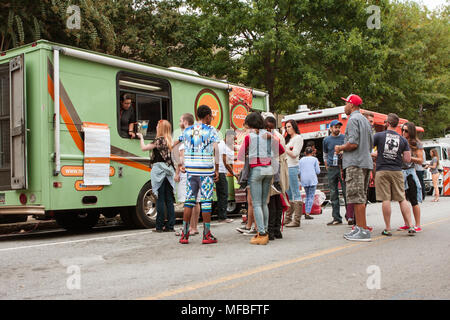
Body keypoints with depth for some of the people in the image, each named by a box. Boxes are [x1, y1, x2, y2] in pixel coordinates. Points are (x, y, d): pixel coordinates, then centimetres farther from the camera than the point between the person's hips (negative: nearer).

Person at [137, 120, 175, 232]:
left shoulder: (159, 140, -10)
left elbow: (144, 148, -10)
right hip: (168, 172, 7)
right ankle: (170, 225, 10)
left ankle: (160, 226, 1)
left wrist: (141, 137, 7)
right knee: (169, 199, 8)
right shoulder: (168, 140, 12)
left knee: (160, 199, -3)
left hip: (159, 171, -7)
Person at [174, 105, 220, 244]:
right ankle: (207, 235, 4)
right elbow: (216, 150, -12)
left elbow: (174, 145, 18)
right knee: (206, 201, 0)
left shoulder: (187, 130, 11)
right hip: (206, 171, -4)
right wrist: (217, 170, -9)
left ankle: (184, 234, 8)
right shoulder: (211, 130, -2)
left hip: (191, 170, 4)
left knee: (189, 201, 8)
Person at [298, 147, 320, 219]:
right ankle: (308, 213, -11)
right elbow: (318, 171, 1)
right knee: (311, 196, -2)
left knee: (307, 196, 16)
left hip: (304, 180, 3)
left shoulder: (301, 160, 9)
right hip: (312, 180, -3)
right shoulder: (314, 159, 2)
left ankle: (306, 212, 11)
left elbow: (299, 171, 6)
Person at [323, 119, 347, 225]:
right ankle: (336, 218, 9)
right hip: (331, 169, 3)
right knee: (333, 194, 4)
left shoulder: (344, 138, 4)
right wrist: (327, 167, 12)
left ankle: (350, 216, -2)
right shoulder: (326, 140, 11)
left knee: (346, 192, -7)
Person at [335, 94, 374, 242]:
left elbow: (353, 143, -20)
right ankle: (360, 227, 17)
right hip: (366, 162, 10)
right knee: (360, 197, 13)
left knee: (357, 197, -9)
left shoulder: (353, 119, -9)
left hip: (355, 163, -10)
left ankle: (363, 230, -9)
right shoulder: (365, 120, 21)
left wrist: (340, 148, -3)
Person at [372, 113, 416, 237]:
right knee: (402, 199, 9)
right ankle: (410, 226, 6)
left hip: (382, 171, -3)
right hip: (397, 171, 3)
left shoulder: (379, 136, -3)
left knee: (386, 200, -2)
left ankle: (387, 229, 1)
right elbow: (408, 159, 4)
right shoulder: (403, 139, 6)